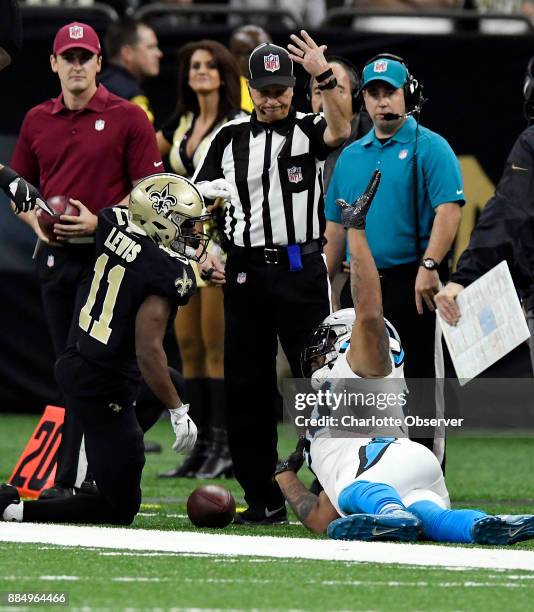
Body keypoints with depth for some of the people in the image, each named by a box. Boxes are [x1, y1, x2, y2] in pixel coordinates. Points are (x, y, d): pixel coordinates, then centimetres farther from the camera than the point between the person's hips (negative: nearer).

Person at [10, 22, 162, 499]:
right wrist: (36, 220, -2)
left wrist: (100, 221, -17)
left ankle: (68, 484, -16)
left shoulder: (128, 118, -4)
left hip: (106, 256, -6)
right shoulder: (37, 121, 11)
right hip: (54, 257, 6)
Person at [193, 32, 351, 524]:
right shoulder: (231, 138, 10)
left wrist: (325, 76, -31)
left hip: (302, 271, -3)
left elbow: (340, 132, -22)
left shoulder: (308, 130, 2)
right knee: (246, 386, 4)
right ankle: (263, 498, 10)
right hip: (245, 274, 3)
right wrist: (205, 256, -2)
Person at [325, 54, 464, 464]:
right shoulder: (351, 156, 17)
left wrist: (428, 266, -22)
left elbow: (449, 209, -13)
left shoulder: (430, 148, -2)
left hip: (411, 282, -6)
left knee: (419, 378, -5)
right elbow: (336, 223, 21)